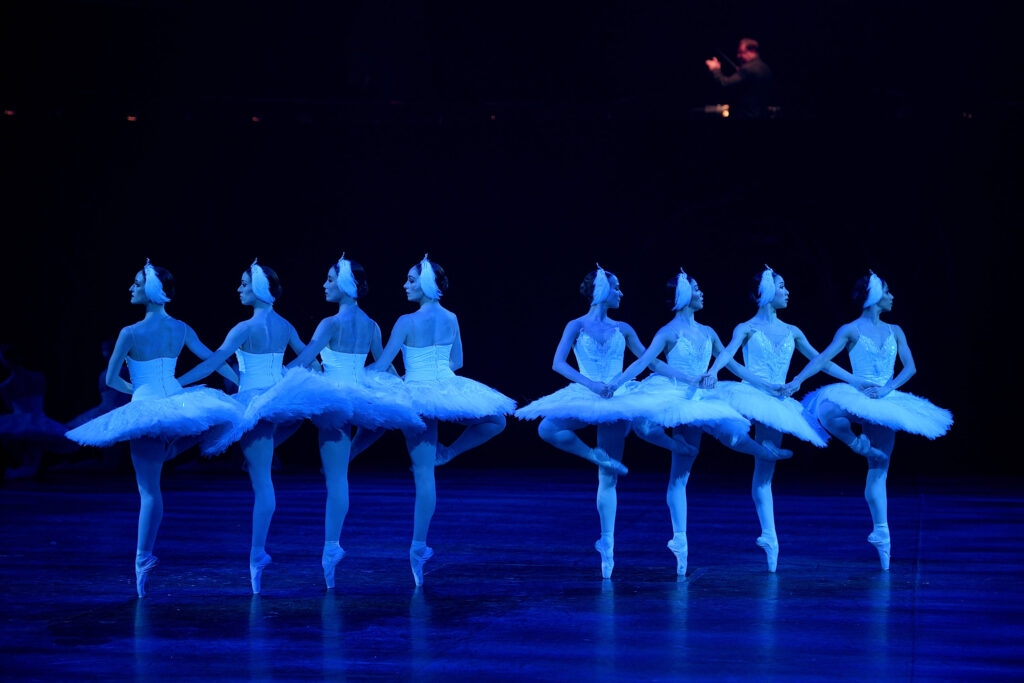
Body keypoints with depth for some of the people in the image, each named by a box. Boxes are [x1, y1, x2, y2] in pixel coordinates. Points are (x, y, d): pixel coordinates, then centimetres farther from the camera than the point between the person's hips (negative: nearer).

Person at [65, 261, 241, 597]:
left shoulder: (130, 334, -12)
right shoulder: (181, 330, 2)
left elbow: (111, 379, -5)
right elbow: (214, 360, 11)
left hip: (145, 407, -4)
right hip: (175, 401, 4)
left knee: (149, 489, -2)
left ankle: (143, 558, 0)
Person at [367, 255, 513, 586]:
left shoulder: (407, 322, -11)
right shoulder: (451, 319, 4)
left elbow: (381, 365, -10)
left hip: (419, 395, -3)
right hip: (450, 388, 3)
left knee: (424, 473, -3)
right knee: (495, 420, 30)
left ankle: (419, 546, -1)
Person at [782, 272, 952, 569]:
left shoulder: (894, 331, 11)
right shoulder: (851, 330, 0)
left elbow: (910, 367, 5)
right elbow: (823, 358, -8)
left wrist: (886, 390, -11)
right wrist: (797, 380, -21)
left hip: (886, 402, 3)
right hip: (857, 397, -3)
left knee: (879, 469, 1)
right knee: (826, 411, -37)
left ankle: (881, 531, 3)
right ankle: (857, 443, -10)